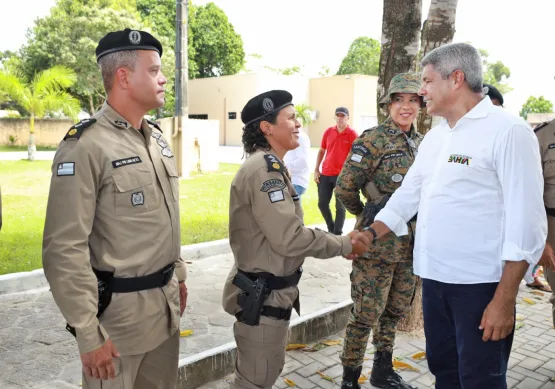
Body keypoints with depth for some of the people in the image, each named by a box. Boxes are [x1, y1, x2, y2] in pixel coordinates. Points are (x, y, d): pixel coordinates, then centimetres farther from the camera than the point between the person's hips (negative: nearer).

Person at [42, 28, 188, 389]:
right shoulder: (85, 145, -18)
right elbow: (65, 249, -19)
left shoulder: (157, 137, 8)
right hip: (118, 309, -7)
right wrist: (89, 335, -17)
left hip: (165, 303, 7)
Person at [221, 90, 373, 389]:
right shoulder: (264, 169, -21)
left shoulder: (271, 166, 12)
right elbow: (289, 239, -25)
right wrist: (344, 245, -13)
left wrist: (338, 241, 2)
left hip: (273, 289, 10)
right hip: (262, 294, -10)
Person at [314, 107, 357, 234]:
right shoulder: (328, 131, 6)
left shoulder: (352, 134, -6)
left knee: (340, 206, 3)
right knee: (322, 203, 9)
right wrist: (316, 170, 7)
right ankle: (331, 228, 29)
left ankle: (337, 234, 12)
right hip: (325, 173, 5)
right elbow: (321, 151, 13)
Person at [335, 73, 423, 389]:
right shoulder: (373, 140, -13)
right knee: (367, 312, 2)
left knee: (396, 310, 18)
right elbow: (345, 188, -14)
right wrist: (366, 215, 0)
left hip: (411, 242, 7)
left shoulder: (422, 143, 9)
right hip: (379, 241, -7)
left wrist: (420, 228, 13)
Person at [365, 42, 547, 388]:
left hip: (480, 284, -7)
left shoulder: (508, 131, -11)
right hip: (435, 277, 7)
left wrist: (505, 299, -17)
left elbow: (526, 221, -15)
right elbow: (408, 194, 17)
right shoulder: (435, 135, 11)